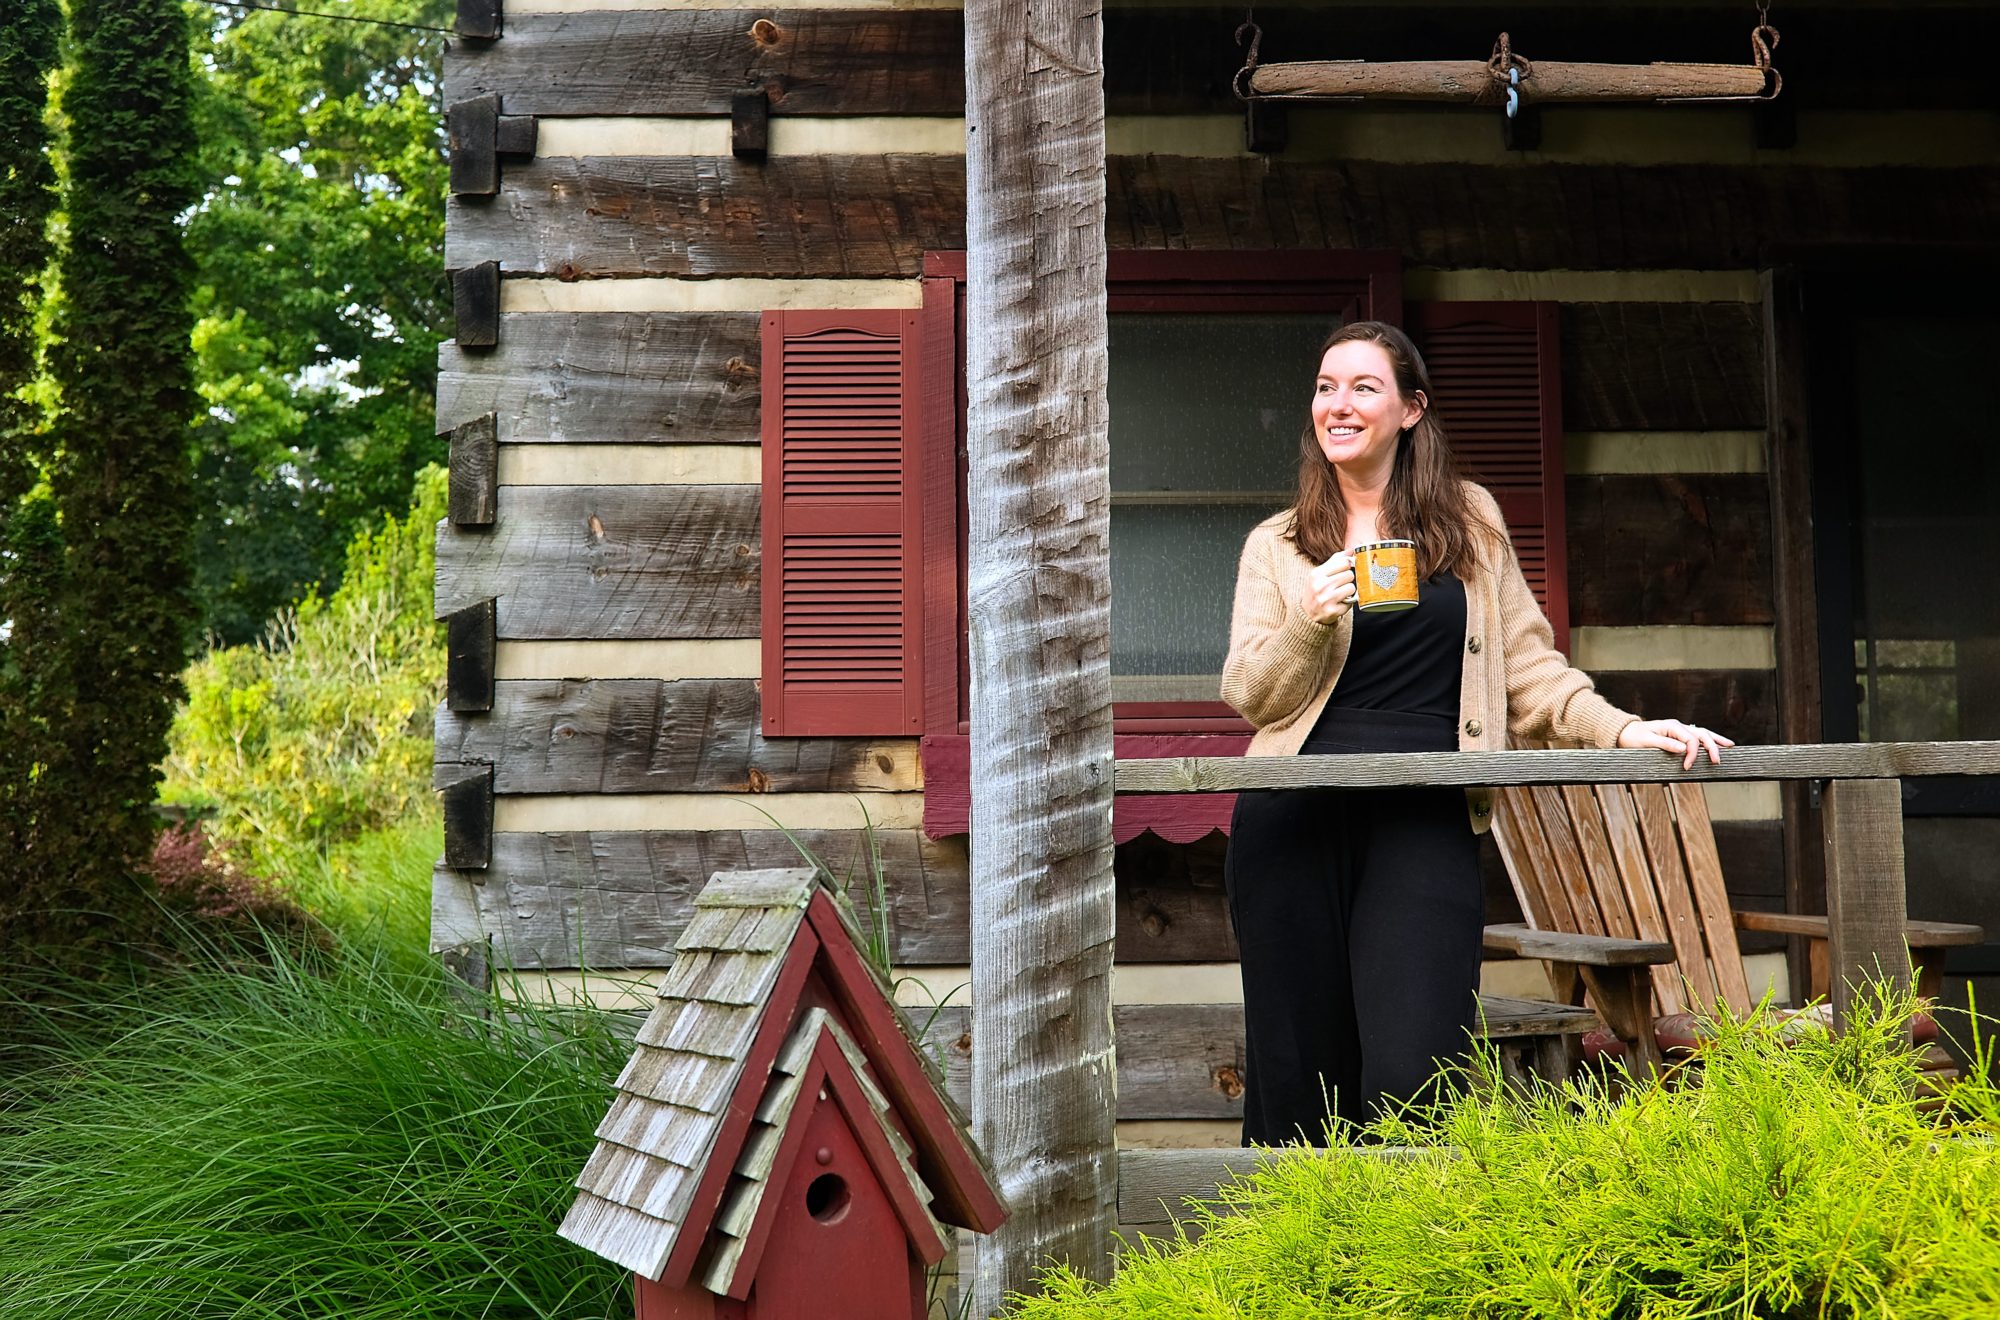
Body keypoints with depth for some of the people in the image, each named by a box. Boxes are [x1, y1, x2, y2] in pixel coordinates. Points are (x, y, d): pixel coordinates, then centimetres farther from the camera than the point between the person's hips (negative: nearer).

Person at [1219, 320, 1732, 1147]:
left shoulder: (1470, 521, 15)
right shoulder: (1276, 547, 14)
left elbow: (1526, 666, 16)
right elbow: (1250, 696, 6)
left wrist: (1620, 730, 3)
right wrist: (1312, 620, -10)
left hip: (1424, 821, -1)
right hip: (1294, 823, 1)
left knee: (1411, 1078, -13)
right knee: (1297, 1071, 3)